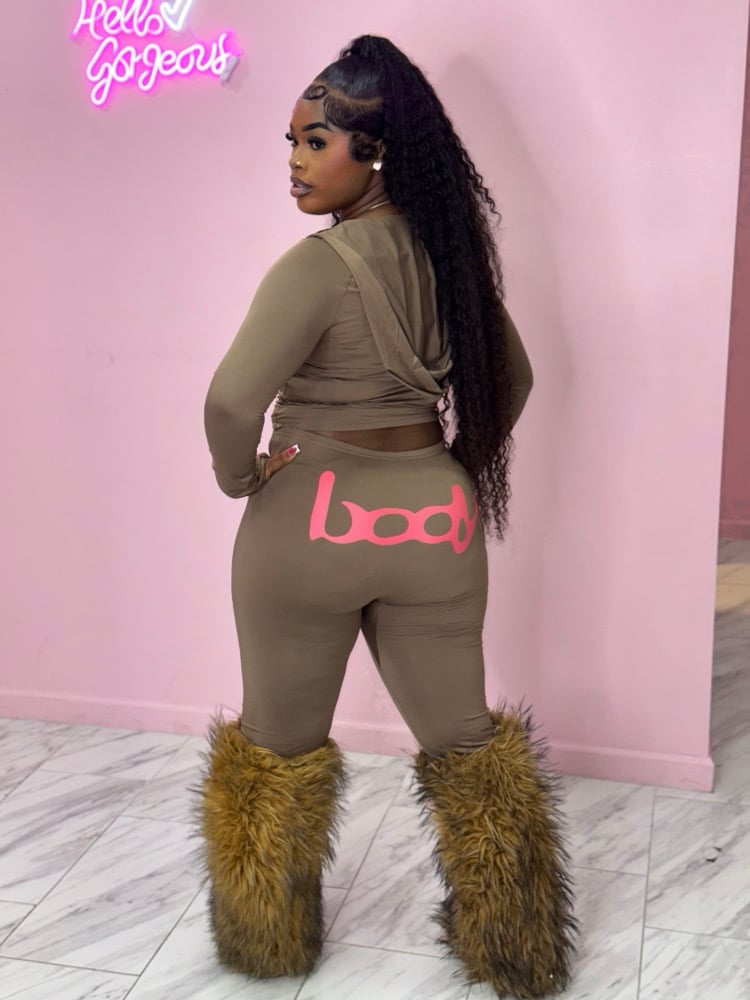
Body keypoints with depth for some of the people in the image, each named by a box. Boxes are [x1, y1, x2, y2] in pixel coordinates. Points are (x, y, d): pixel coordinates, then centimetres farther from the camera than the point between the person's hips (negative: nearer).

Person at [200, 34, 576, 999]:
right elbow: (511, 377, 16)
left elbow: (232, 400, -28)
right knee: (463, 742, 16)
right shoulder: (447, 252, 4)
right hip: (436, 522, 5)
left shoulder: (320, 263, -17)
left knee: (277, 749, 16)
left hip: (311, 522, -5)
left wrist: (239, 475, -8)